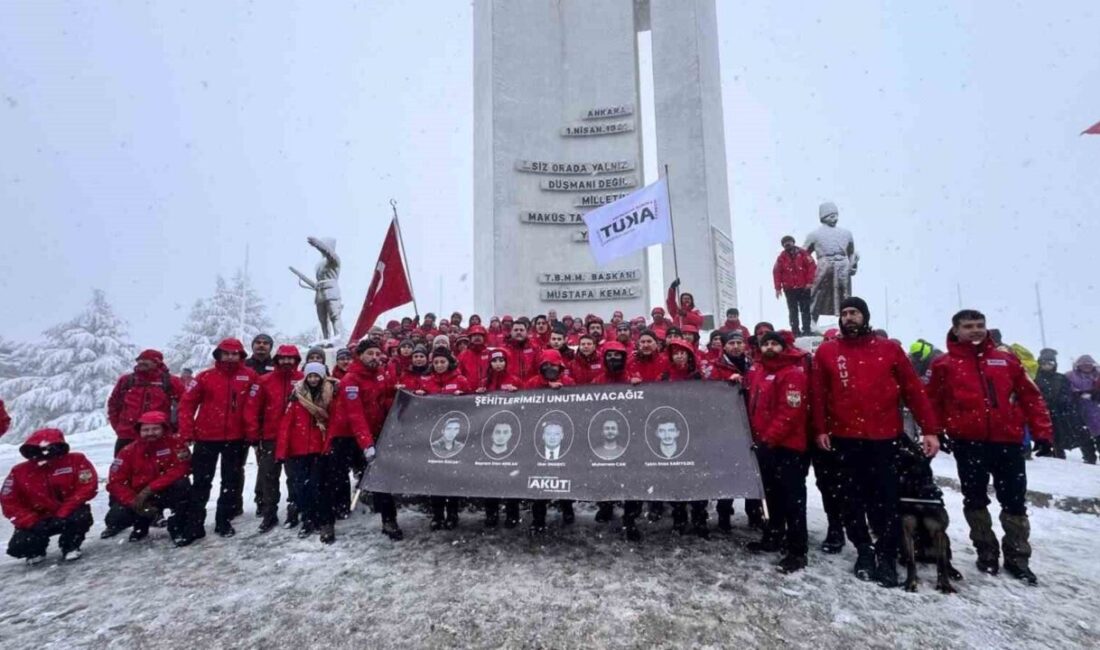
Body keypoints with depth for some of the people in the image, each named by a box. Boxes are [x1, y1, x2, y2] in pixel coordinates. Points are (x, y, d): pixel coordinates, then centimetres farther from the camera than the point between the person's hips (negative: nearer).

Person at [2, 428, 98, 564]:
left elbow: (87, 487, -18)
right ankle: (35, 551, 21)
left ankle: (70, 547, -4)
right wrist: (31, 522, -14)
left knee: (81, 516, -35)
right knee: (18, 547, -19)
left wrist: (64, 512, -24)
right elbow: (9, 501, -2)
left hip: (69, 514, -2)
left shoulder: (76, 460, -13)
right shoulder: (19, 472, -4)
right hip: (38, 520, 3)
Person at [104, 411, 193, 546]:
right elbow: (116, 482, -10)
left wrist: (150, 489, -29)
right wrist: (135, 502, -23)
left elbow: (181, 469, -25)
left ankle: (178, 528, -13)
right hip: (138, 496, 3)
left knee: (182, 484, -34)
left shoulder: (175, 443, -15)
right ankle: (141, 522, 18)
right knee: (114, 518, -21)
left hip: (166, 492, -3)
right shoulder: (129, 451, -8)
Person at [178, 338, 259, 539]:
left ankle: (224, 521, 23)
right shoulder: (205, 376, -2)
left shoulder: (250, 376, -3)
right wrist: (187, 432, -7)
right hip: (206, 437, 0)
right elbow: (187, 403, -2)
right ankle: (195, 523, 20)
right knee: (201, 481, 9)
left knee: (232, 481, 9)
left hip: (236, 438, 1)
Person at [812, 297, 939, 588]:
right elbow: (818, 394, 2)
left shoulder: (889, 349, 4)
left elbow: (913, 389, 3)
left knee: (886, 498, 4)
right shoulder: (826, 352, 3)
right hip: (845, 438, 1)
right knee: (854, 498, 10)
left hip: (884, 437, 0)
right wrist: (820, 429, -3)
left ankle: (887, 556, 17)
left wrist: (929, 429, 0)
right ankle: (864, 550, 24)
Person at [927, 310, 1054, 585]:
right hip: (968, 442, -2)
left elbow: (1030, 396, 9)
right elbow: (933, 401, 3)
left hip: (1008, 440, 2)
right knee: (975, 499, 10)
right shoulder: (944, 364, 1)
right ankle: (986, 553, 25)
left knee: (1015, 500, 9)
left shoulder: (1007, 360, 9)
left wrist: (1043, 432, 4)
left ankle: (1017, 558, 23)